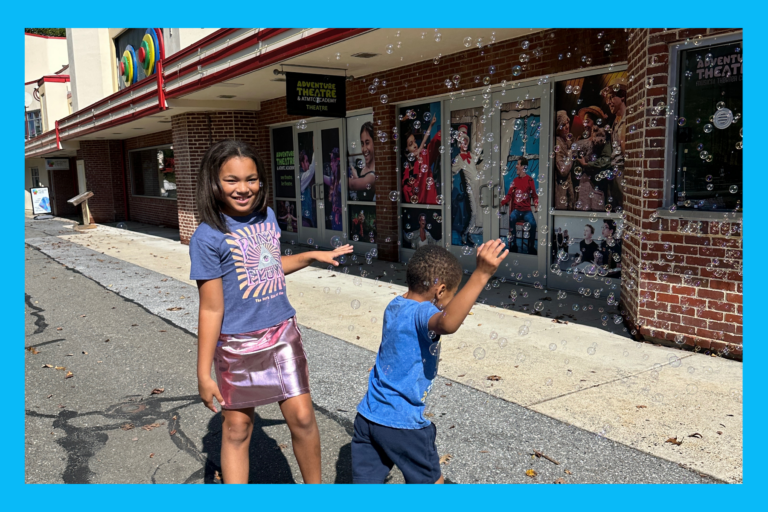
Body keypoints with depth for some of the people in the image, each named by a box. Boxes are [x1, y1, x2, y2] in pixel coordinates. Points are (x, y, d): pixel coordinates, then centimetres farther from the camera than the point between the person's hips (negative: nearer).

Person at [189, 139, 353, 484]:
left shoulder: (267, 217, 1)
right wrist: (204, 373, -11)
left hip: (282, 333, 5)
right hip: (238, 343, -4)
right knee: (237, 428, 10)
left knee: (301, 417, 6)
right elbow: (211, 309, -13)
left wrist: (314, 256, 20)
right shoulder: (207, 237, -15)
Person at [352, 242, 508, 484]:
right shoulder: (421, 313, -21)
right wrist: (480, 274, -46)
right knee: (431, 481, 17)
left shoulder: (394, 306, 5)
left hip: (367, 416, 7)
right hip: (402, 423, -7)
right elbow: (448, 323, -44)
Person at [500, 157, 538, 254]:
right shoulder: (515, 181, 11)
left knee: (532, 223, -30)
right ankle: (513, 245, -23)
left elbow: (534, 195, 5)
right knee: (511, 218, -32)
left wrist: (536, 204, -15)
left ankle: (531, 247, -12)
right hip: (516, 210, 2)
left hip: (526, 210, -2)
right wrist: (501, 202, -10)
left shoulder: (530, 180, 2)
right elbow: (509, 195, 7)